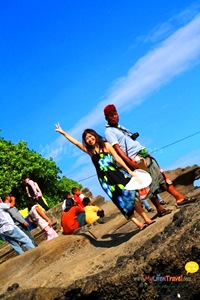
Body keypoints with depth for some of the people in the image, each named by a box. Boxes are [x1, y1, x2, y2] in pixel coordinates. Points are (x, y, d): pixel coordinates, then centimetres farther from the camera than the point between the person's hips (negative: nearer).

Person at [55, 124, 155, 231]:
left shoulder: (106, 145, 5)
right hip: (105, 180, 2)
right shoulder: (90, 151, 9)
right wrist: (63, 132, 7)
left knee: (129, 197, -5)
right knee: (121, 202, -2)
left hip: (117, 174, -1)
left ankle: (147, 219, -1)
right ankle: (139, 224, 0)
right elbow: (76, 142, 8)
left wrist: (129, 170, -3)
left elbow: (117, 158, 1)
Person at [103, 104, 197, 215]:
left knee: (161, 175, 4)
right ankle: (160, 209, 4)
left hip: (144, 154, 9)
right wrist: (130, 163, -25)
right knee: (149, 183, -5)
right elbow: (117, 148, -16)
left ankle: (179, 197, 5)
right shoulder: (108, 132, -6)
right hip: (135, 159, -8)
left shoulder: (120, 127, 21)